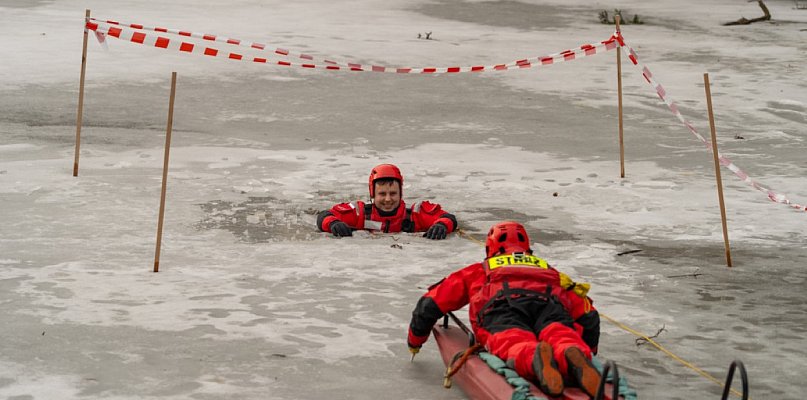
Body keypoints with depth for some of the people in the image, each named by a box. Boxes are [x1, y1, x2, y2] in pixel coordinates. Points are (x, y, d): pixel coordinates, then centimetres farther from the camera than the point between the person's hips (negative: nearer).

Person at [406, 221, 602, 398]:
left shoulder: (479, 271, 41)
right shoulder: (549, 270, 44)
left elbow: (430, 304, 39)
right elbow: (588, 315, 36)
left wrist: (415, 340, 54)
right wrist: (588, 351, 51)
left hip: (502, 304, -1)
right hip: (551, 304, 1)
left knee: (513, 343, -30)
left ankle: (534, 357, -64)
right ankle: (574, 355, -61)